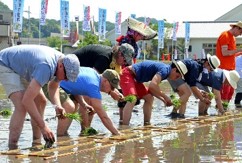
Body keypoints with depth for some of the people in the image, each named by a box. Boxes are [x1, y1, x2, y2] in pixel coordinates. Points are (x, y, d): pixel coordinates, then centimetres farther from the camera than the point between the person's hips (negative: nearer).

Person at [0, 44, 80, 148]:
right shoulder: (46, 67, -39)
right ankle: (12, 148, -25)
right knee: (22, 106, -25)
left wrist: (58, 105, -16)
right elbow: (27, 100, -41)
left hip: (19, 69, 10)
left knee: (41, 102, 9)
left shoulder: (62, 60, -10)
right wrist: (43, 127, -37)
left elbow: (53, 87, 5)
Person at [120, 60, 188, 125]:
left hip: (134, 77, 11)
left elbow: (153, 88, 15)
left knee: (149, 98, 11)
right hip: (127, 74, -11)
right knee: (132, 99, -27)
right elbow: (152, 85, -32)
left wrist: (163, 100, 4)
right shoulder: (165, 70, -20)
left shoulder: (164, 70, 11)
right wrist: (165, 97, -19)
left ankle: (147, 124, 13)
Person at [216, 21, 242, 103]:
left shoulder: (232, 37, 19)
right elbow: (225, 53, -18)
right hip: (224, 68, -10)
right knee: (225, 90, -11)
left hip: (230, 68, 10)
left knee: (231, 91, 9)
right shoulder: (225, 36, -10)